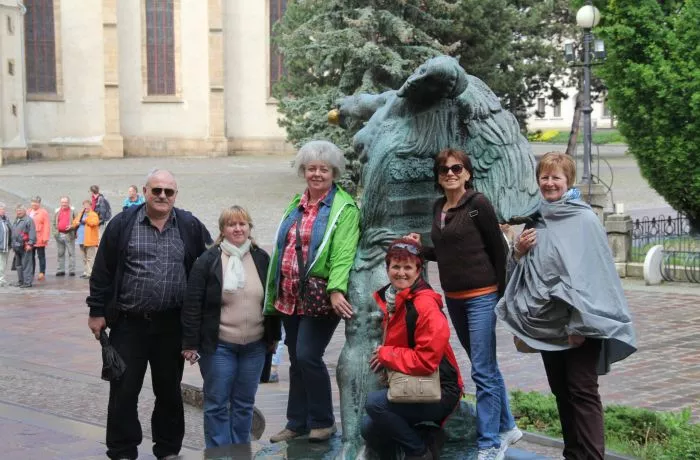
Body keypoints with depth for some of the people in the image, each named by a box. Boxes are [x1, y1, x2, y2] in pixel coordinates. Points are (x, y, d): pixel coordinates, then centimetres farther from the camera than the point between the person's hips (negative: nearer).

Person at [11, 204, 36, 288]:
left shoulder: (28, 220, -7)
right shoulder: (16, 221, 21)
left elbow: (32, 233, -14)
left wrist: (30, 244, -20)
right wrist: (13, 245, 22)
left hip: (25, 247, -9)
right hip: (17, 247, 9)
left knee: (26, 265, -8)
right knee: (18, 265, 14)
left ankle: (27, 282, -6)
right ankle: (20, 281, 23)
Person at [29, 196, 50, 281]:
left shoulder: (43, 212, -5)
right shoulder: (29, 212, 15)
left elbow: (47, 226, -11)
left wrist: (45, 238, -17)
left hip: (40, 240, -6)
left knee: (41, 257, 0)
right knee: (31, 257, 10)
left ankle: (42, 273, 3)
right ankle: (31, 274, 15)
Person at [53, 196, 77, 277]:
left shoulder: (73, 211, 1)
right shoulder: (57, 211, 12)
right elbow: (54, 223, 16)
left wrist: (72, 226, -19)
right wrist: (55, 232, 3)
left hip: (69, 235, -4)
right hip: (59, 235, 4)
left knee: (71, 253, -2)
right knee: (60, 254, 9)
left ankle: (71, 270, 0)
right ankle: (60, 270, 15)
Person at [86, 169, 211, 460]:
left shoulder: (191, 227, 3)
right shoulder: (123, 224, -1)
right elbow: (103, 271, 1)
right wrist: (97, 311, -2)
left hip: (171, 326, 1)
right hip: (128, 323, -1)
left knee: (169, 391, 12)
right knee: (123, 390, 3)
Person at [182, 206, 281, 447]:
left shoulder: (261, 259, 6)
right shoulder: (208, 261, -5)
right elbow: (192, 305, -7)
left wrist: (273, 336, 13)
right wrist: (190, 343, -10)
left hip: (254, 345, 4)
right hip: (218, 345, -3)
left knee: (244, 403, 11)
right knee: (217, 404, 1)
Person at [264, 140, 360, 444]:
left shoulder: (344, 208, -6)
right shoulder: (296, 205, 15)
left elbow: (343, 252, -19)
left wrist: (336, 290, -32)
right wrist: (274, 294, 18)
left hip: (319, 296, -7)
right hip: (290, 296, 7)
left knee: (308, 356, -10)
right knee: (296, 360, 12)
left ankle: (322, 422, 8)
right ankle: (297, 423, 23)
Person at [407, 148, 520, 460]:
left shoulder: (478, 204, -10)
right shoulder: (439, 208, 9)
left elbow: (498, 249, -8)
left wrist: (501, 292, -8)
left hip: (480, 296, -7)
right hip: (453, 298, 7)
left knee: (483, 371, -6)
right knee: (486, 367, 17)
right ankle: (507, 428, 30)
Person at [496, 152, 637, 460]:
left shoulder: (584, 219, -9)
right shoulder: (536, 221, 11)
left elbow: (592, 273, -15)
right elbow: (526, 270, 20)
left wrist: (580, 322, -19)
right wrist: (519, 252, -2)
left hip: (578, 322, -7)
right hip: (548, 323, 7)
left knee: (582, 390, -7)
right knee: (560, 390, 12)